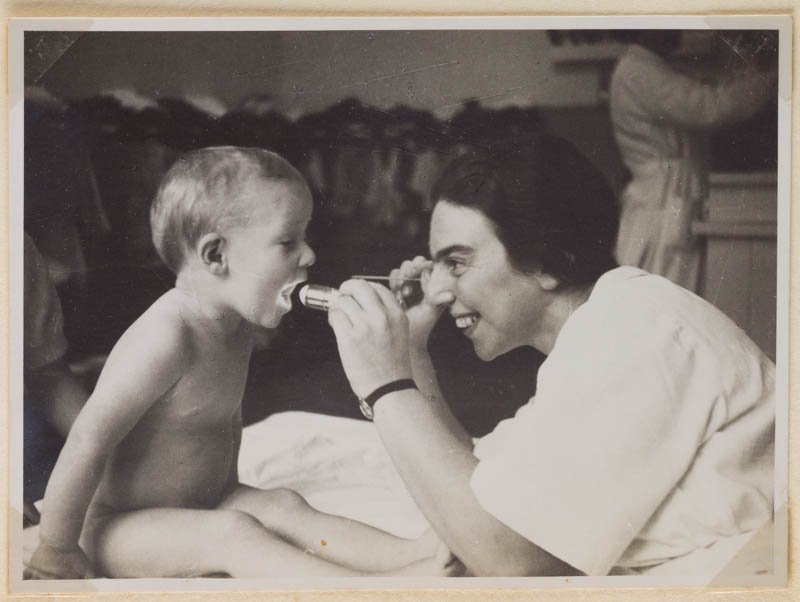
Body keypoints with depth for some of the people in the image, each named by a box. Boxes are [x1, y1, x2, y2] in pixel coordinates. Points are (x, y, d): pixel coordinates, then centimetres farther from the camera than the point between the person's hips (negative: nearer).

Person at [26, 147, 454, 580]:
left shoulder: (234, 324, 1)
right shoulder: (166, 337, -28)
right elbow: (89, 440, -28)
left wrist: (227, 492, 15)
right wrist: (56, 552, -21)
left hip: (204, 505, 9)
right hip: (120, 528, -9)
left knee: (284, 507, -13)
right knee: (232, 535, -29)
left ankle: (416, 553, -27)